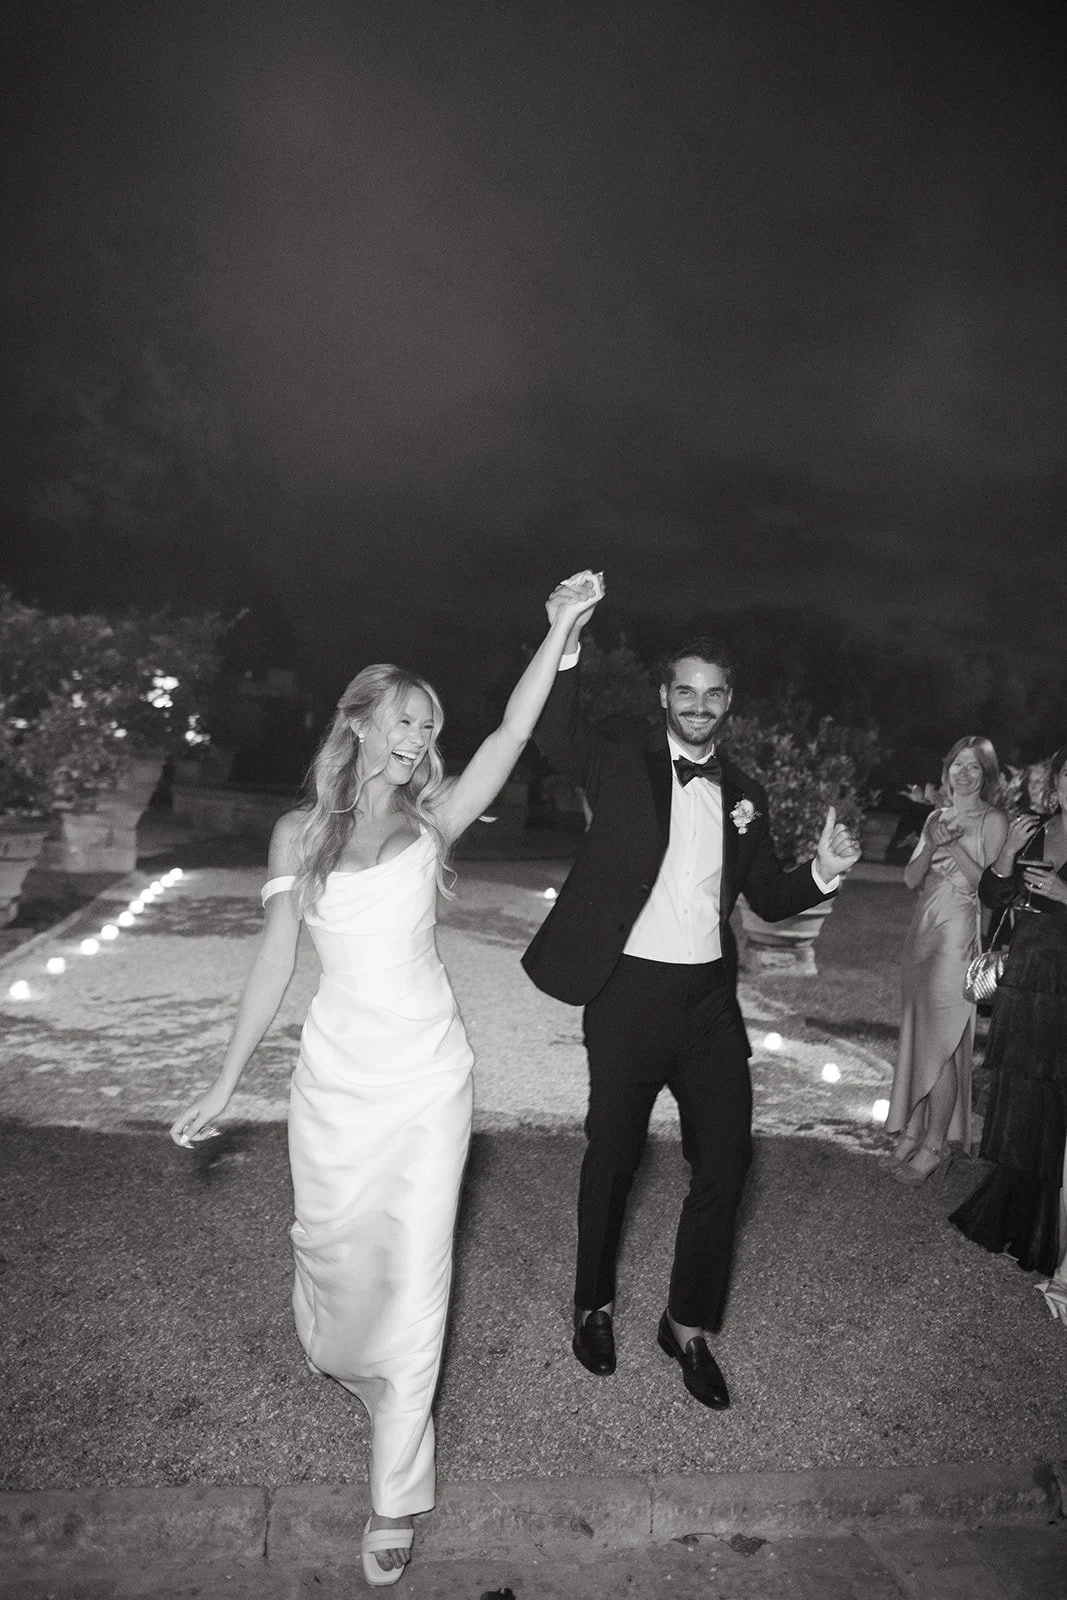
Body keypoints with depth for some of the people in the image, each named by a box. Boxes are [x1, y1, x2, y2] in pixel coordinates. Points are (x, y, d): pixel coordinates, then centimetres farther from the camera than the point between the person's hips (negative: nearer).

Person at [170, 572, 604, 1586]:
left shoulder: (429, 825, -3)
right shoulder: (299, 834, 0)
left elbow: (512, 733, -15)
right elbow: (275, 963, 3)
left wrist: (561, 629, -22)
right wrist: (225, 1084, 5)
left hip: (426, 1084, -1)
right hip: (334, 1083, 2)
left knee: (412, 1279, 3)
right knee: (330, 1251, 19)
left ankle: (395, 1500, 22)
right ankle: (338, 1359, 56)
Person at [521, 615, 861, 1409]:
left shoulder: (745, 794, 8)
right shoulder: (622, 766, -5)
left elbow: (768, 898, 12)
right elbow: (556, 735, -23)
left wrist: (823, 869, -7)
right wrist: (567, 653, -38)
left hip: (710, 995, 4)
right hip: (630, 991, -3)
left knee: (726, 1158, 6)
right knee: (614, 1156, 11)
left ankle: (690, 1324, 28)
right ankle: (595, 1306, 35)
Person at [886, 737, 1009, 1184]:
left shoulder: (992, 820, -3)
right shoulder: (936, 817, 14)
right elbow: (911, 879, 8)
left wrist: (954, 846, -15)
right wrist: (933, 844, -8)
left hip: (958, 932, -6)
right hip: (923, 928, 6)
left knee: (942, 1039, -4)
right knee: (919, 1033, 11)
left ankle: (935, 1145, 5)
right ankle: (913, 1127, 22)